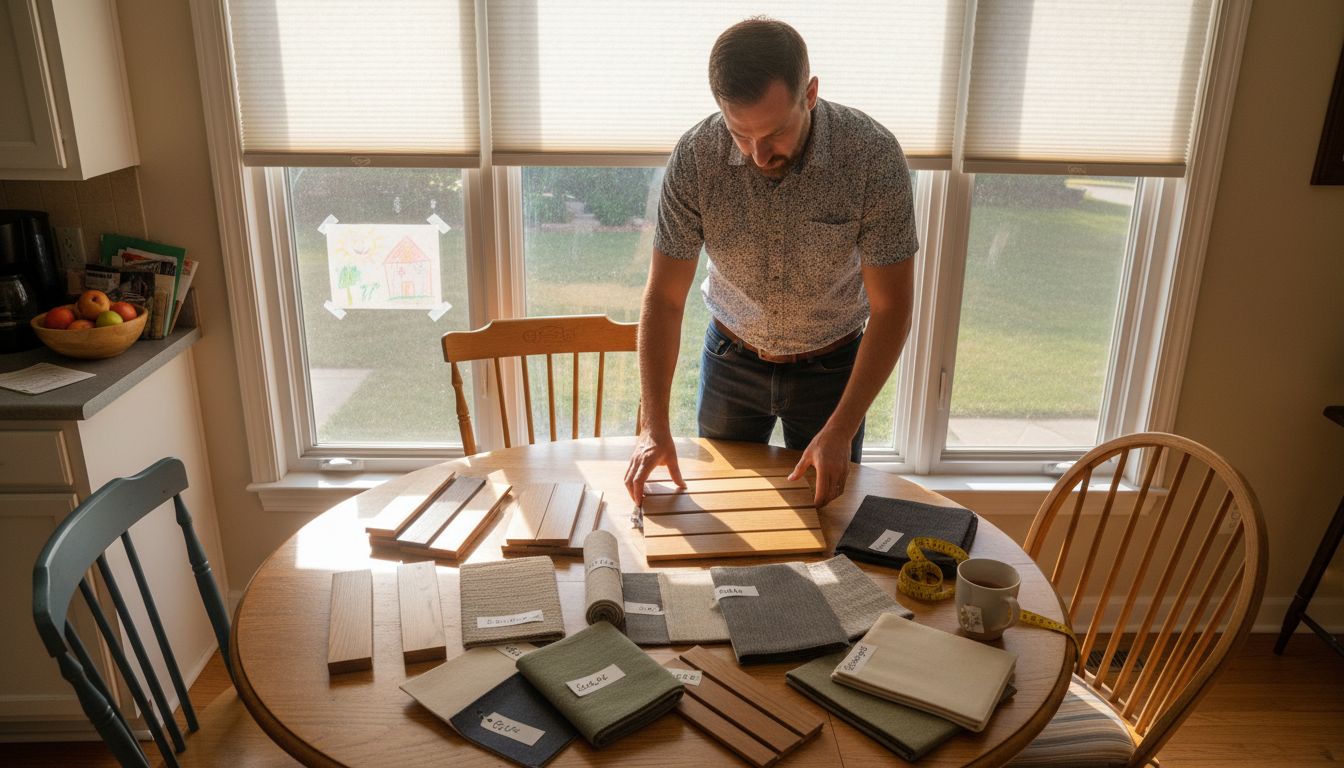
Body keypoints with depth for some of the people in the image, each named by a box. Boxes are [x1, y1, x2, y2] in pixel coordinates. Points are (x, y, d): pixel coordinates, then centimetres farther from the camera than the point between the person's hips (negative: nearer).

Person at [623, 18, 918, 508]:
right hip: (732, 356, 1)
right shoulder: (695, 157, -22)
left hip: (831, 365, -1)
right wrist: (654, 427, -21)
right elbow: (664, 298, -16)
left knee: (826, 515, 15)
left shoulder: (874, 155, -26)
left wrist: (841, 431, -25)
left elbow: (891, 307, -20)